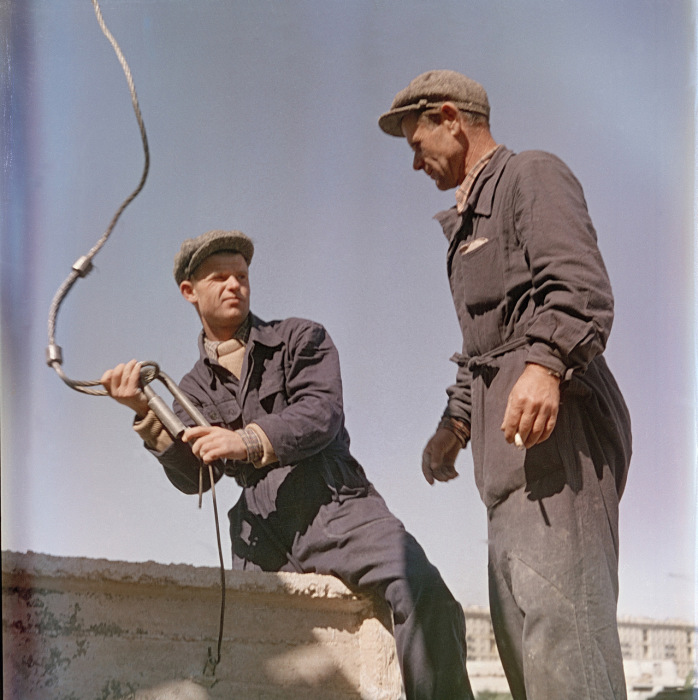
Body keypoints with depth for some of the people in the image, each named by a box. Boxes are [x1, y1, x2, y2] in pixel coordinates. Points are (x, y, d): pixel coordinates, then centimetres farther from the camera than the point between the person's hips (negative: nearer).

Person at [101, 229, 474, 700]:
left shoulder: (300, 339, 13)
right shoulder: (194, 391, 20)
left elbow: (321, 412, -5)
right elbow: (192, 477, 5)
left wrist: (249, 440, -21)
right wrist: (147, 415, -11)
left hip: (337, 507, -3)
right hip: (264, 533, 3)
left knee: (423, 591, -29)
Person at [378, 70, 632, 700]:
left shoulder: (531, 176, 2)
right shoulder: (471, 219, 31)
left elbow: (579, 284, -15)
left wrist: (545, 364, -30)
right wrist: (456, 423, 24)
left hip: (554, 412, -10)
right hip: (511, 434, 10)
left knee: (554, 601, -23)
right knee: (517, 617, 3)